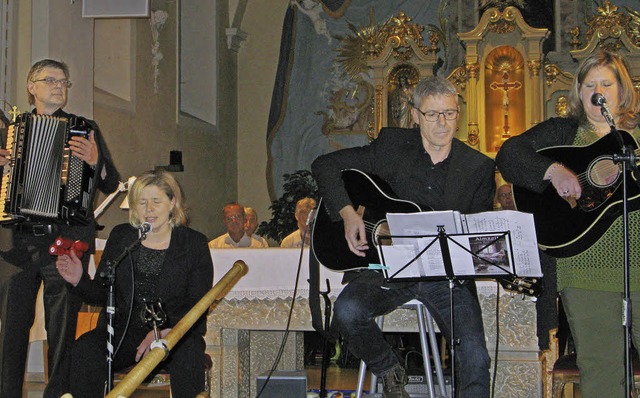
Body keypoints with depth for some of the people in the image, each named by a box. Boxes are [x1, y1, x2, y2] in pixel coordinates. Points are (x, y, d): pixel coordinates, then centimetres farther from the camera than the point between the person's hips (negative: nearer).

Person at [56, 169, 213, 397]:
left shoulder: (194, 243, 2)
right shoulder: (119, 237, 11)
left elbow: (198, 304, -4)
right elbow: (102, 294, 13)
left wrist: (164, 331, -21)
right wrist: (80, 281, -10)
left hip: (175, 331, -2)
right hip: (122, 333, 2)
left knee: (189, 352, -36)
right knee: (84, 349, -28)